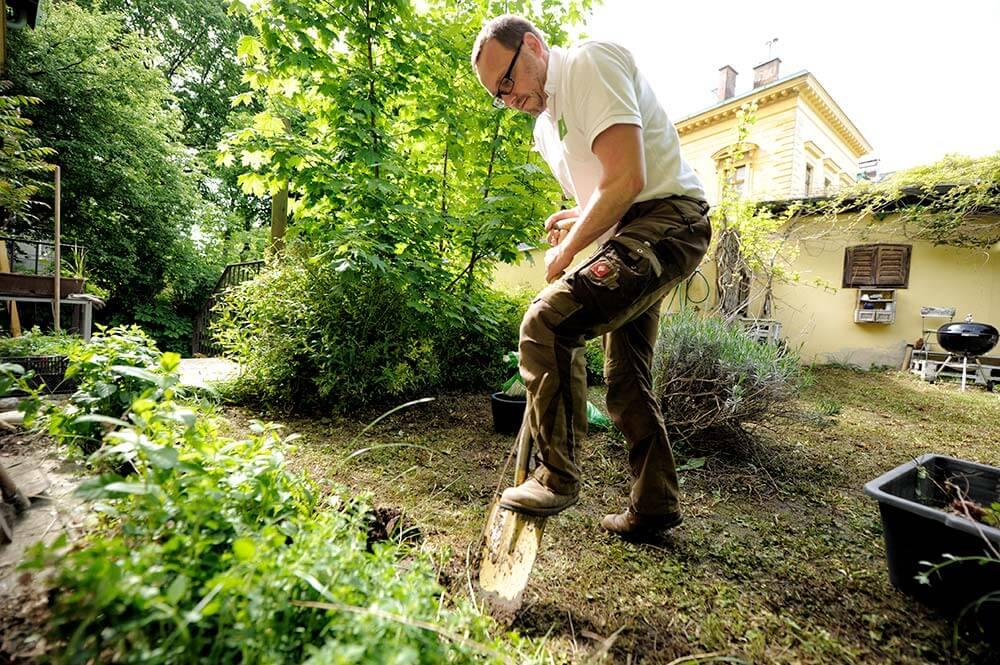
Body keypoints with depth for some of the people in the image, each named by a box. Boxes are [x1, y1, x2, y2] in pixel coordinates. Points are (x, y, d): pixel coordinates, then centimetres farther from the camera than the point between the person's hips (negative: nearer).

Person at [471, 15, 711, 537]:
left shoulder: (589, 64, -8)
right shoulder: (545, 122, 19)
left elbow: (627, 180, -20)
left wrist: (565, 252, -11)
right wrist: (576, 218, 8)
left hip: (665, 223, -10)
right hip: (631, 238, 10)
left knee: (548, 323, -25)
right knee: (627, 380, 12)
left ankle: (555, 476, -11)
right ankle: (654, 505, 25)